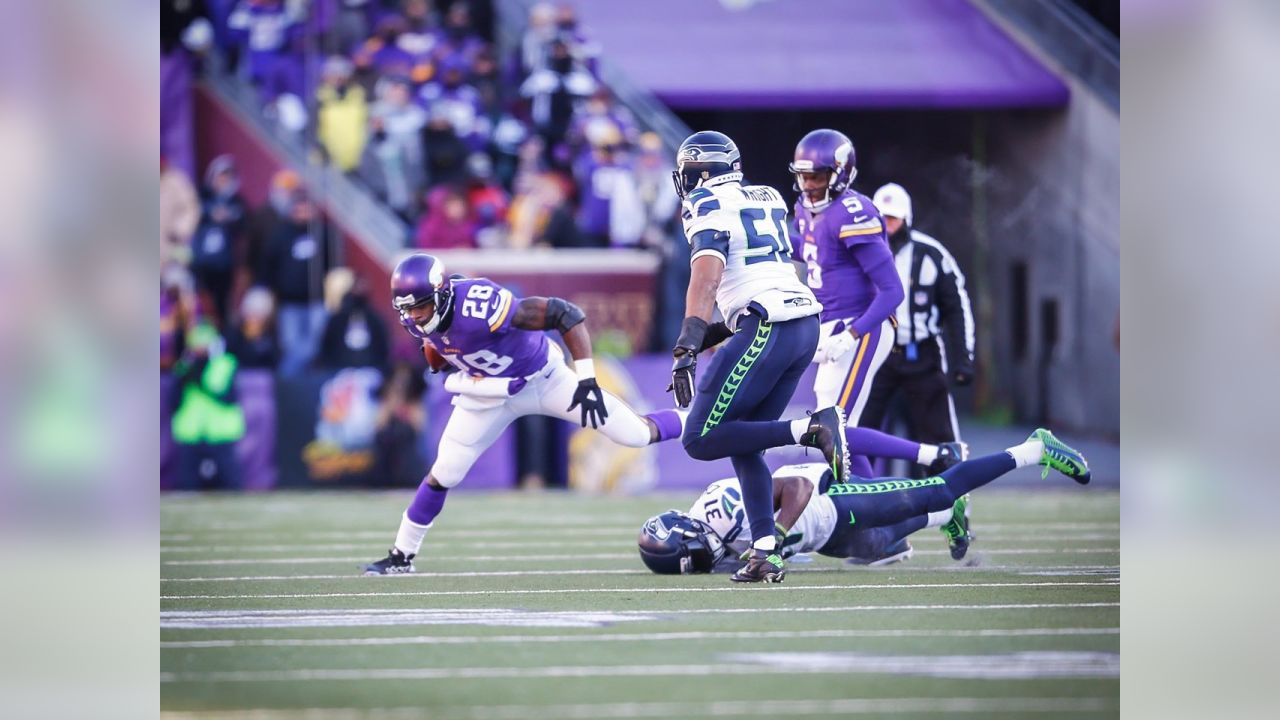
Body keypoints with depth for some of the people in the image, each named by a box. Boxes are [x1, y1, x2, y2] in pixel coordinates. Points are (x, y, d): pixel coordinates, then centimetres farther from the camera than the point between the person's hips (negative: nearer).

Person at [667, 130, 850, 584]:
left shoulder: (707, 207, -2)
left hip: (766, 329, -8)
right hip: (807, 325, 8)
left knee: (701, 440, -5)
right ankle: (765, 553, 4)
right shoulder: (767, 200, 22)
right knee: (742, 444, 14)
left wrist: (687, 348, -25)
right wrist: (709, 336, 32)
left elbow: (706, 279, -17)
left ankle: (810, 430, -18)